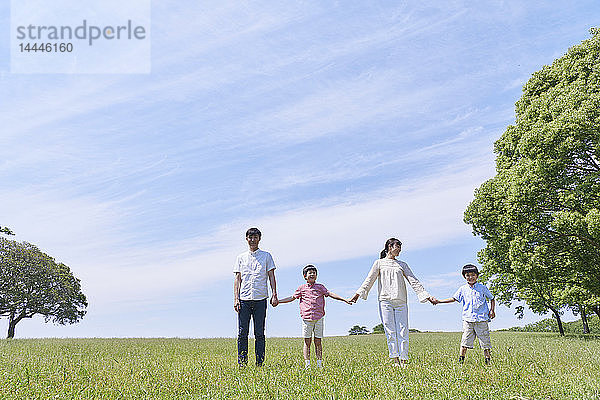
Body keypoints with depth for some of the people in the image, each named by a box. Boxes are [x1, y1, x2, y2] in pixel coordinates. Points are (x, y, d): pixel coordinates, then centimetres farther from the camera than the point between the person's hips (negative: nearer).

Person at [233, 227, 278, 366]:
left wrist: (274, 295, -5)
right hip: (244, 299, 1)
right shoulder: (241, 257, 13)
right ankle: (242, 363, 7)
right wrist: (236, 299, 0)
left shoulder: (266, 256, 9)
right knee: (242, 333, 1)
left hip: (260, 299, -1)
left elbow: (271, 276, 6)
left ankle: (260, 363, 6)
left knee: (259, 333, 1)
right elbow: (237, 279, 9)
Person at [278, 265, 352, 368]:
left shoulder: (320, 287, 10)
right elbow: (292, 298, 13)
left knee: (318, 342, 4)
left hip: (319, 318, 1)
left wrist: (345, 300, -4)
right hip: (306, 318, -1)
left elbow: (330, 294, 4)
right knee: (307, 342, 1)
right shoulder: (302, 288, 9)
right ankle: (307, 364, 4)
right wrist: (278, 301, 9)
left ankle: (319, 363, 9)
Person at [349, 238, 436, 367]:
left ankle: (404, 360, -2)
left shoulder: (402, 265, 18)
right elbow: (369, 280, 4)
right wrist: (358, 294, -7)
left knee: (403, 331, -4)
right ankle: (395, 359, -2)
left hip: (401, 302, 2)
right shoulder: (379, 263, 12)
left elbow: (414, 281, 16)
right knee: (390, 331, -6)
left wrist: (427, 296, 8)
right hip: (385, 300, -2)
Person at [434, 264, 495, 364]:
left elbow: (492, 299, 16)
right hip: (468, 319, 1)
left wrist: (492, 310, 1)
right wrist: (438, 301, 3)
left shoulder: (483, 288, 5)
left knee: (485, 341, 2)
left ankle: (488, 360, 13)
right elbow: (454, 298, 10)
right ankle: (461, 360, 3)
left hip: (481, 319, -1)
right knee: (465, 340, -3)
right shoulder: (463, 289, 8)